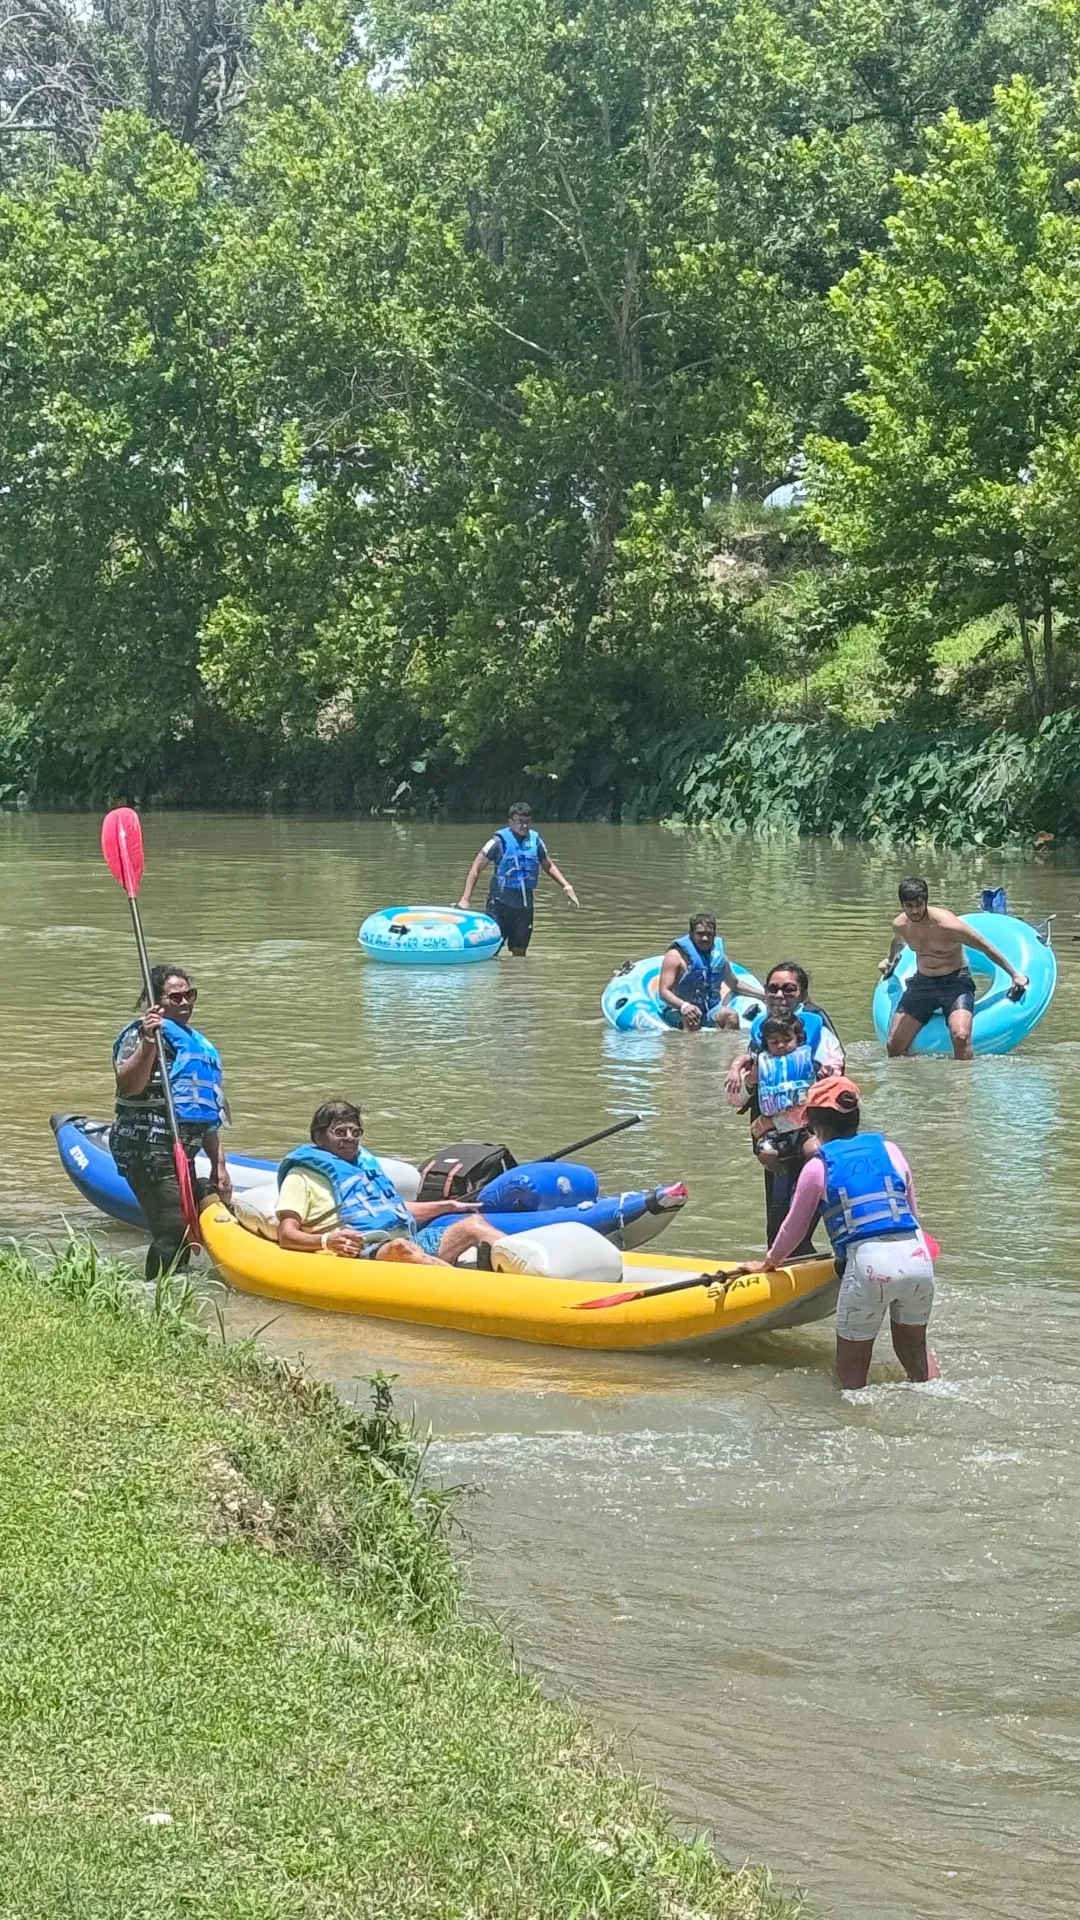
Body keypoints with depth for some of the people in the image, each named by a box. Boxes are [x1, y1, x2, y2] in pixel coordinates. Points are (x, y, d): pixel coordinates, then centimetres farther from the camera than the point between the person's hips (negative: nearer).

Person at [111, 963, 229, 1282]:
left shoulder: (197, 1042, 20)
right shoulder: (140, 1035, -8)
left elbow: (208, 1113, 25)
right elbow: (127, 1086, -26)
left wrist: (219, 1163, 23)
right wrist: (147, 1042, -35)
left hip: (180, 1154, 10)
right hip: (148, 1150, -10)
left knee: (188, 1232, 11)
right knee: (172, 1231, -20)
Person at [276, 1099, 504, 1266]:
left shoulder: (365, 1162, 32)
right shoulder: (303, 1176, 10)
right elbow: (286, 1235, -1)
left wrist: (449, 1206, 41)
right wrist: (327, 1241, -19)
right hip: (365, 1250, -8)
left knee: (473, 1224, -7)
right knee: (401, 1247, -40)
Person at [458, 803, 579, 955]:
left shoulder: (535, 840, 5)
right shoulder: (500, 841, -8)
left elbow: (549, 866, 20)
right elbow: (476, 868, -6)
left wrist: (566, 886, 8)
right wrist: (466, 898, -13)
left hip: (524, 903, 5)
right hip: (500, 901, -4)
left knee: (520, 951, 10)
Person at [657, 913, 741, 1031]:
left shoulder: (718, 954, 11)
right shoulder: (676, 955, -7)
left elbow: (734, 984, 28)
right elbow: (664, 991, -14)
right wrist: (683, 1006, -33)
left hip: (711, 1012, 5)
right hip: (679, 1012, -5)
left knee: (731, 1015, -25)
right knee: (691, 1019, -38)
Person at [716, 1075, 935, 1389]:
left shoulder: (818, 1168, 5)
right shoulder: (889, 1150, 14)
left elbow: (793, 1230, 17)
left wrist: (769, 1263, 36)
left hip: (869, 1264, -4)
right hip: (917, 1257, 4)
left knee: (851, 1370, 11)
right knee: (915, 1354, 23)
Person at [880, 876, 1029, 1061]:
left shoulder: (946, 925, -23)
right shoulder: (900, 925, -5)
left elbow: (986, 948, -12)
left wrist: (1015, 975, -6)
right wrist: (890, 960, 45)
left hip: (955, 981, -5)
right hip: (921, 982, 5)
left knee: (961, 1036, -31)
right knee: (893, 1046, -4)